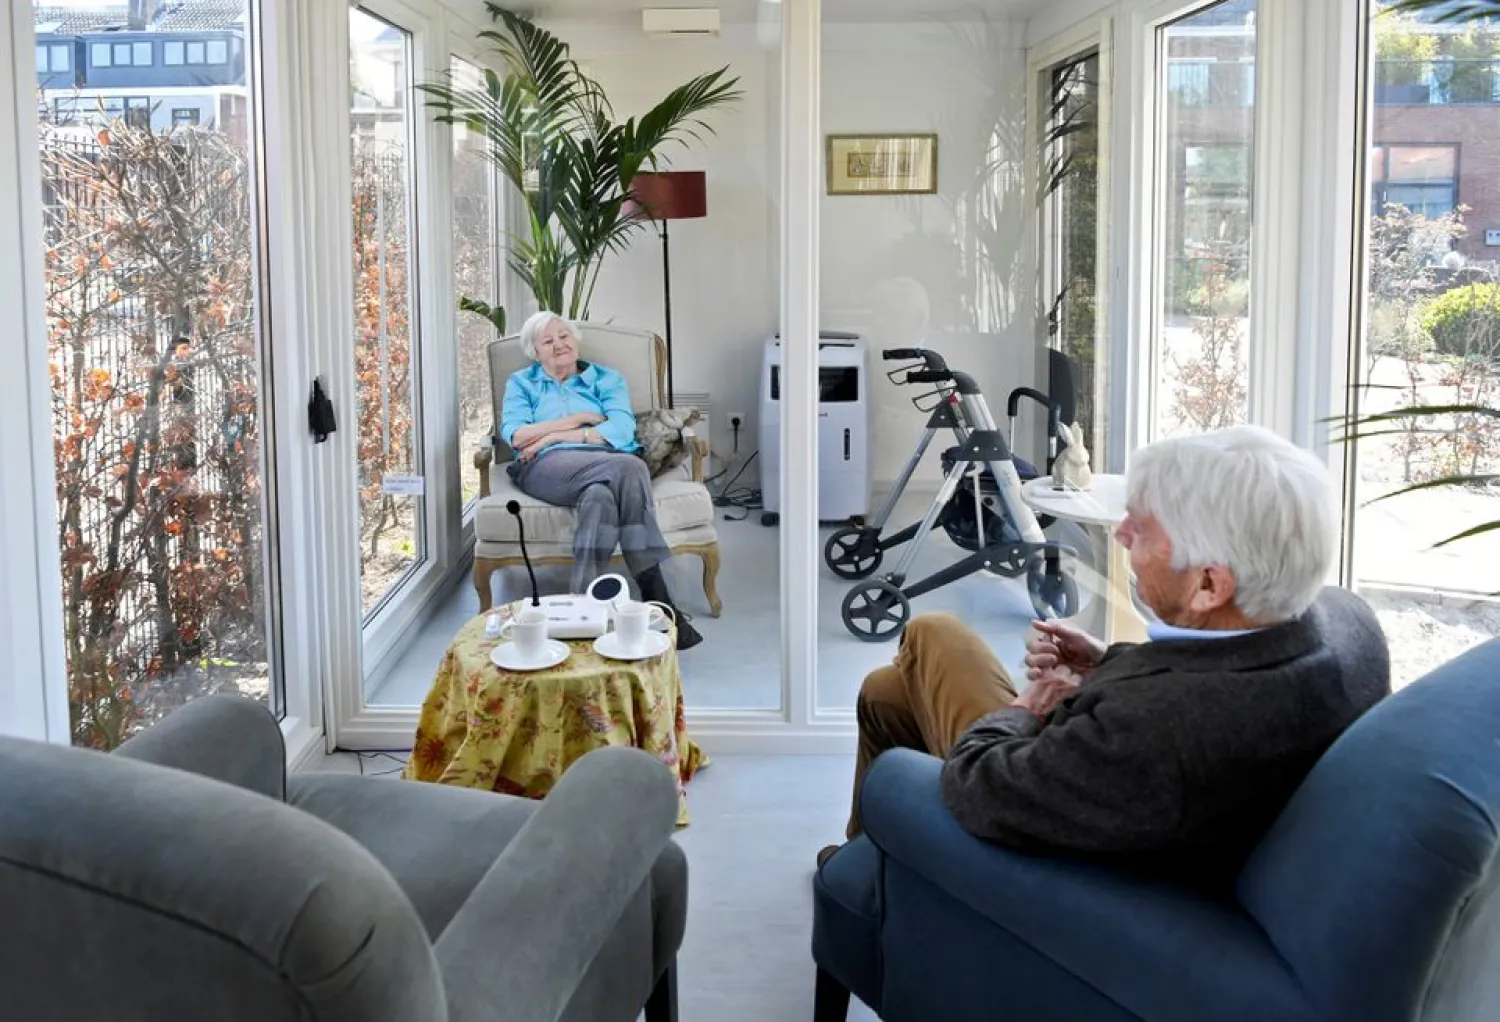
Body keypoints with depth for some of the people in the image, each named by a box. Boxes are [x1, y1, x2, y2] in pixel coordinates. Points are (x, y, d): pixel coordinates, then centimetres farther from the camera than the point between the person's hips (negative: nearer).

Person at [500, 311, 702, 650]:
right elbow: (514, 435, 5)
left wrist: (557, 435, -4)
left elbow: (622, 430, 3)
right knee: (627, 468, -34)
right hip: (547, 468, -2)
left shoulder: (606, 379, 23)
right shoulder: (521, 383, 25)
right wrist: (578, 419, 1)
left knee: (600, 494, -40)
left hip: (605, 463, 2)